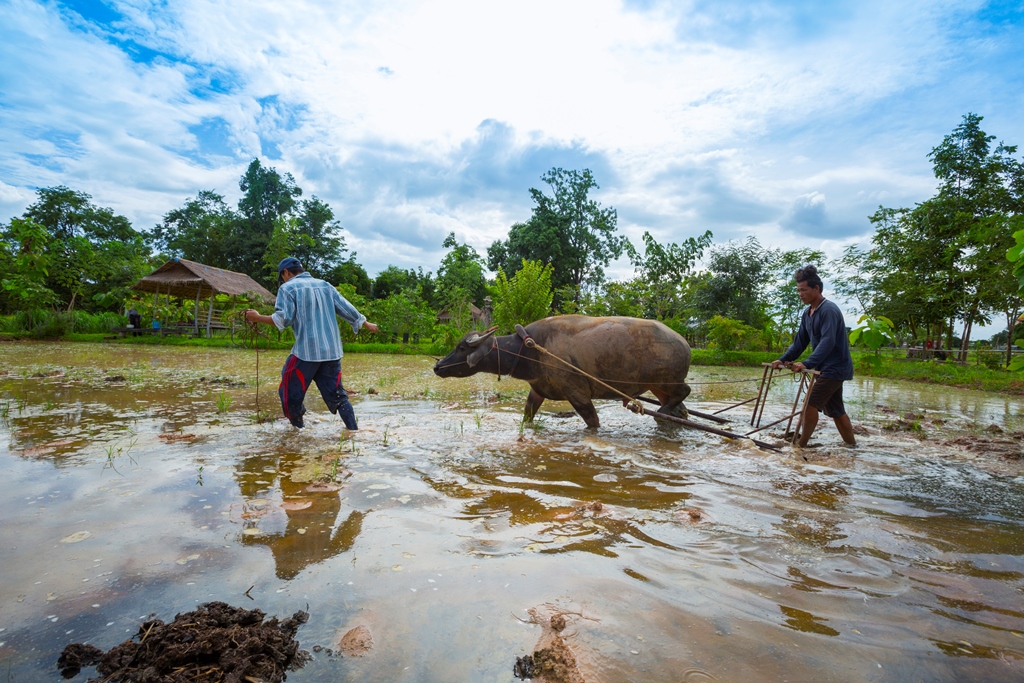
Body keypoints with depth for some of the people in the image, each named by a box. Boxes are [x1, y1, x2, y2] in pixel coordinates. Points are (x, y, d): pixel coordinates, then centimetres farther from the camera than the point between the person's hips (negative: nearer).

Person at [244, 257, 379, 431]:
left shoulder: (288, 287, 1)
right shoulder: (325, 285, 16)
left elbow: (284, 319, -11)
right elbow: (347, 309, 16)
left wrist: (258, 318, 1)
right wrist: (367, 325, 27)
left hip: (306, 351, -5)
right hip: (332, 351, 5)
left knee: (290, 391, 12)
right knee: (337, 395, 10)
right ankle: (353, 429, 7)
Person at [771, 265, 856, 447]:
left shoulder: (829, 310, -19)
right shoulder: (807, 313, 8)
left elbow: (828, 342, -29)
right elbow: (799, 342, 12)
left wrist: (807, 364, -38)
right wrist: (783, 359, 0)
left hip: (835, 367, -9)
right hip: (828, 368, 9)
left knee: (811, 404, -12)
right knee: (835, 410, 15)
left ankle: (800, 446, -5)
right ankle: (852, 445, 28)